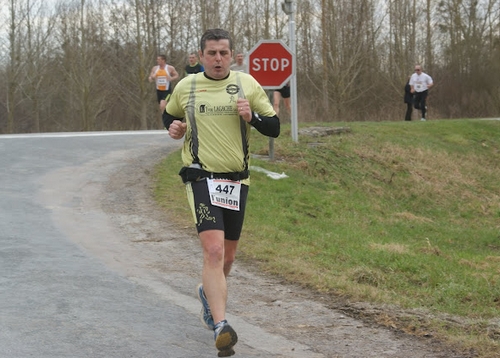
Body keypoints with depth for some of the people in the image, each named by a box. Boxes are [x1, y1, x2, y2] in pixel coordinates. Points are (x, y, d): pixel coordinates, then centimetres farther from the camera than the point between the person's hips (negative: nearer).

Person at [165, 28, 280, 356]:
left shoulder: (247, 84, 4)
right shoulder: (185, 87, 5)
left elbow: (274, 128, 6)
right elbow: (171, 117, 24)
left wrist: (251, 116, -13)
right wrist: (174, 127, 1)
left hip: (237, 180, 3)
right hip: (202, 178, -3)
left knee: (227, 257, 13)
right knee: (214, 250, -20)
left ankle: (208, 291, 46)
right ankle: (221, 327, -25)